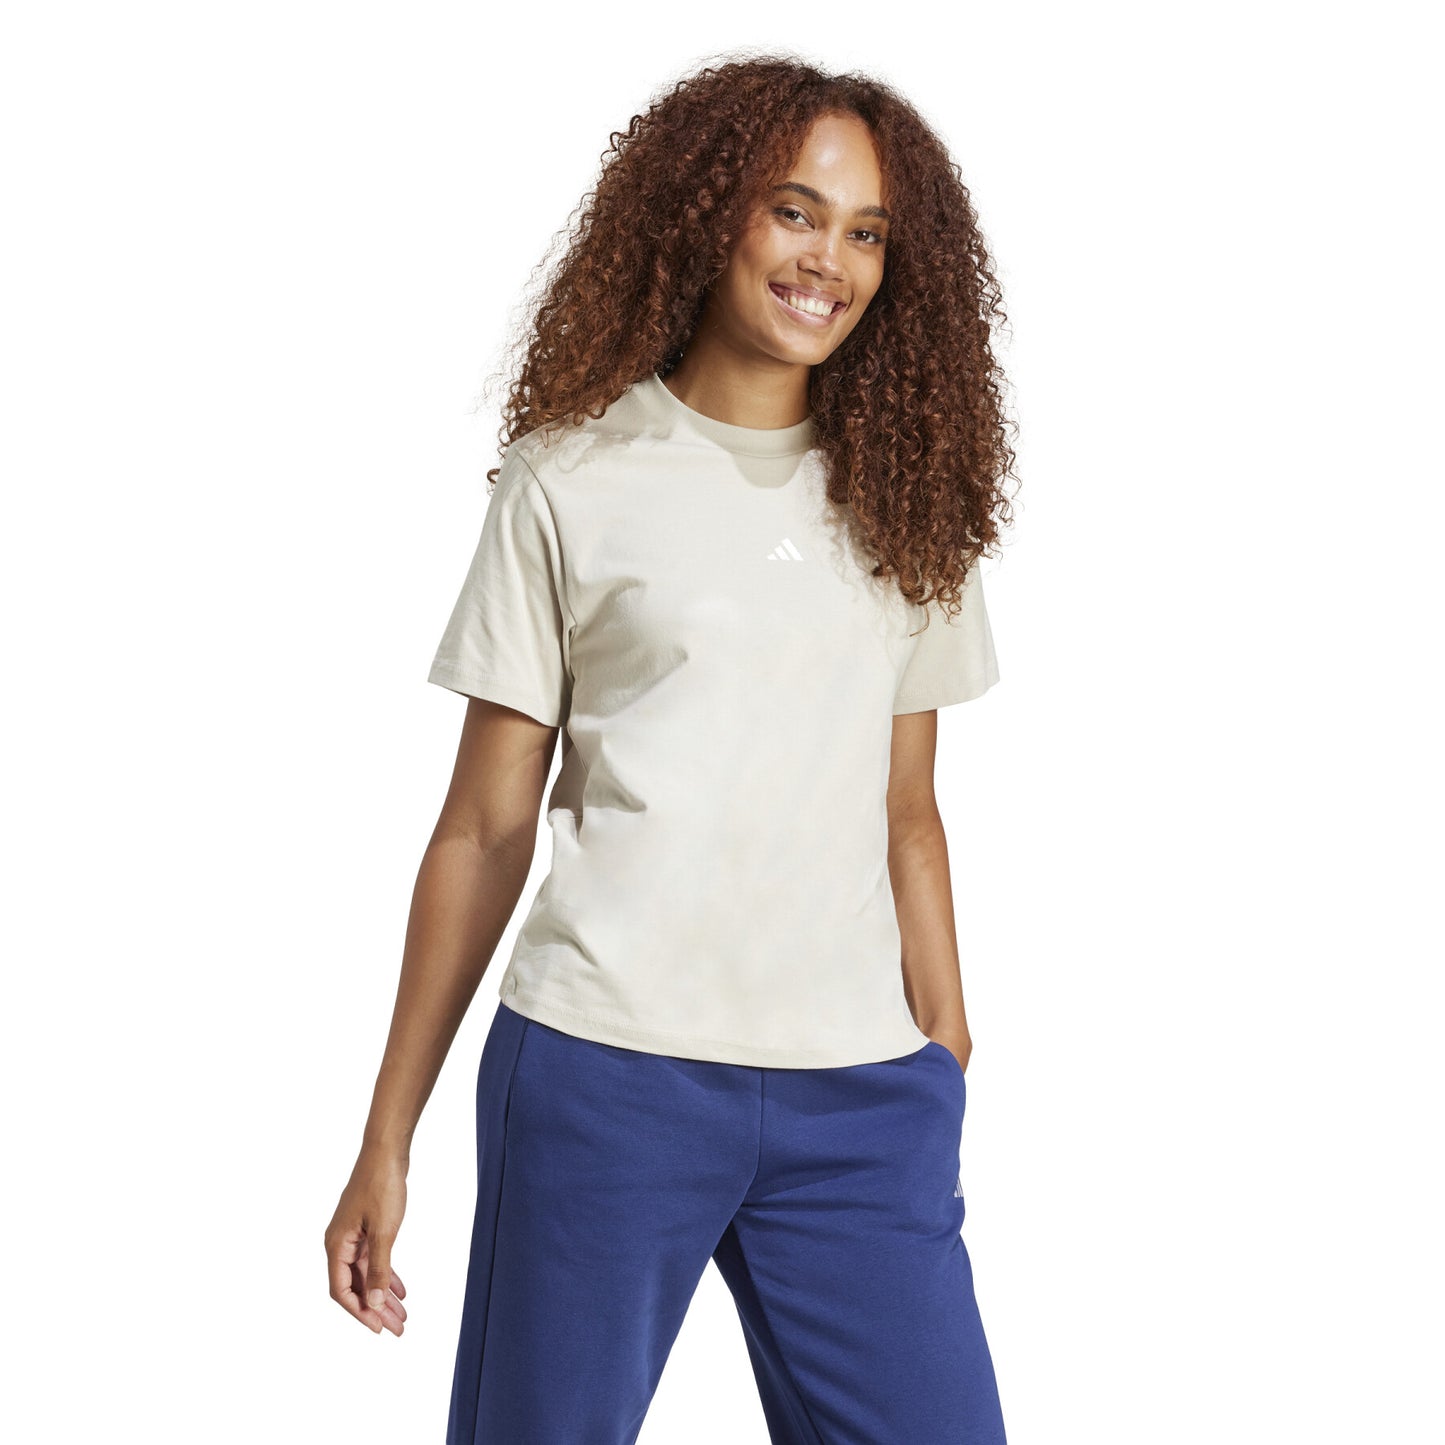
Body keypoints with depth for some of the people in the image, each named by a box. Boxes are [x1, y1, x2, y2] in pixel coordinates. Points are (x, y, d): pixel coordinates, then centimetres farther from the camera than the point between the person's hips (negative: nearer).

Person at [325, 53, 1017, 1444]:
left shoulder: (904, 494, 12)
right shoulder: (573, 481, 3)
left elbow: (905, 815, 15)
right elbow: (484, 828, 4)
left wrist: (950, 1072, 11)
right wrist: (387, 1139, 4)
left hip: (858, 1091, 3)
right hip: (602, 1072, -2)